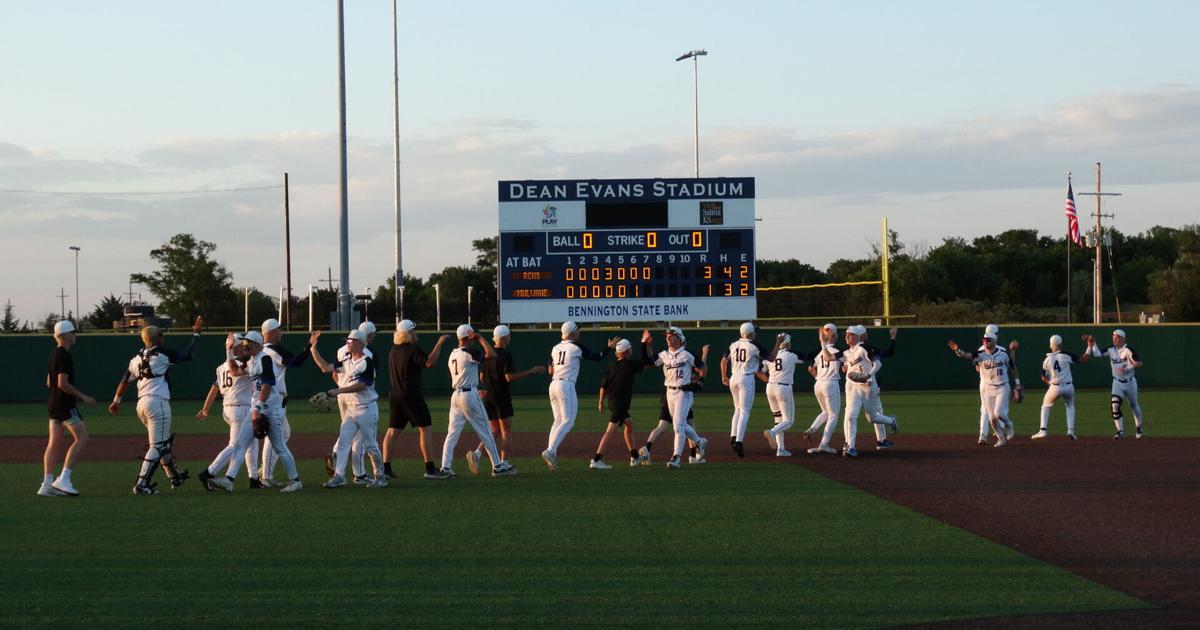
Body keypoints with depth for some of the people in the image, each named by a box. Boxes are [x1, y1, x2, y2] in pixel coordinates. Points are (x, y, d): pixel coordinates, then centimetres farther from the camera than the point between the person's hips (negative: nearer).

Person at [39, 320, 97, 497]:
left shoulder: (54, 354, 15)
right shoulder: (65, 356, -14)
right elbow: (63, 383, -21)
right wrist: (83, 397, -14)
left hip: (52, 403, 10)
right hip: (65, 403, -10)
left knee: (55, 443, 8)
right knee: (81, 438, -8)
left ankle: (47, 484, 5)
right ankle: (63, 479, -14)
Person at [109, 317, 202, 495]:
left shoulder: (137, 359, 14)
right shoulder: (161, 354, -6)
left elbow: (125, 380, 17)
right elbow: (186, 354, -3)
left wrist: (116, 401, 27)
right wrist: (196, 334, 9)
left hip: (141, 404, 8)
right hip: (157, 403, -8)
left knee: (165, 441, 23)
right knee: (157, 446, -7)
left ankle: (175, 477, 35)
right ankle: (142, 484, -14)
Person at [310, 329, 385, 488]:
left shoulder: (367, 362, -11)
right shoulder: (346, 361, 12)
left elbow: (361, 385, -20)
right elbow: (326, 368, 7)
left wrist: (339, 391, -24)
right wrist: (313, 348, 1)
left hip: (366, 408, -7)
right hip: (349, 408, 7)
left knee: (370, 444, -1)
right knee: (342, 441, -3)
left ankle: (380, 477, 10)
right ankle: (339, 475, -4)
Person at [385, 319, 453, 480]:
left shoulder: (393, 350, 12)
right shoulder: (413, 349, -12)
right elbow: (429, 362, -26)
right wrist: (439, 343, -19)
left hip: (394, 396, 7)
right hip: (412, 396, -7)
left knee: (392, 431, 8)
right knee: (425, 429, -2)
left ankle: (386, 468, 4)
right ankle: (430, 469, -5)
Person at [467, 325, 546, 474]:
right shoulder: (505, 354, -12)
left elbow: (482, 377, 13)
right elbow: (510, 377, -18)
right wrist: (532, 371, -14)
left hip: (488, 396, 7)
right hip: (502, 397, -7)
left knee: (495, 431, 12)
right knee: (505, 431, 3)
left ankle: (477, 453, -10)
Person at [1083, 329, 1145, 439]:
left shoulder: (1128, 349, -17)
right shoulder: (1111, 349, -3)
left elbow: (1139, 363, -21)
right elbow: (1097, 353, -11)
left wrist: (1127, 369, -29)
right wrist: (1091, 343, -20)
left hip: (1130, 382, -3)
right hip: (1117, 383, 3)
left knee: (1134, 405, 15)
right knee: (1115, 406, -13)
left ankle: (1138, 427, 38)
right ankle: (1120, 431, -7)